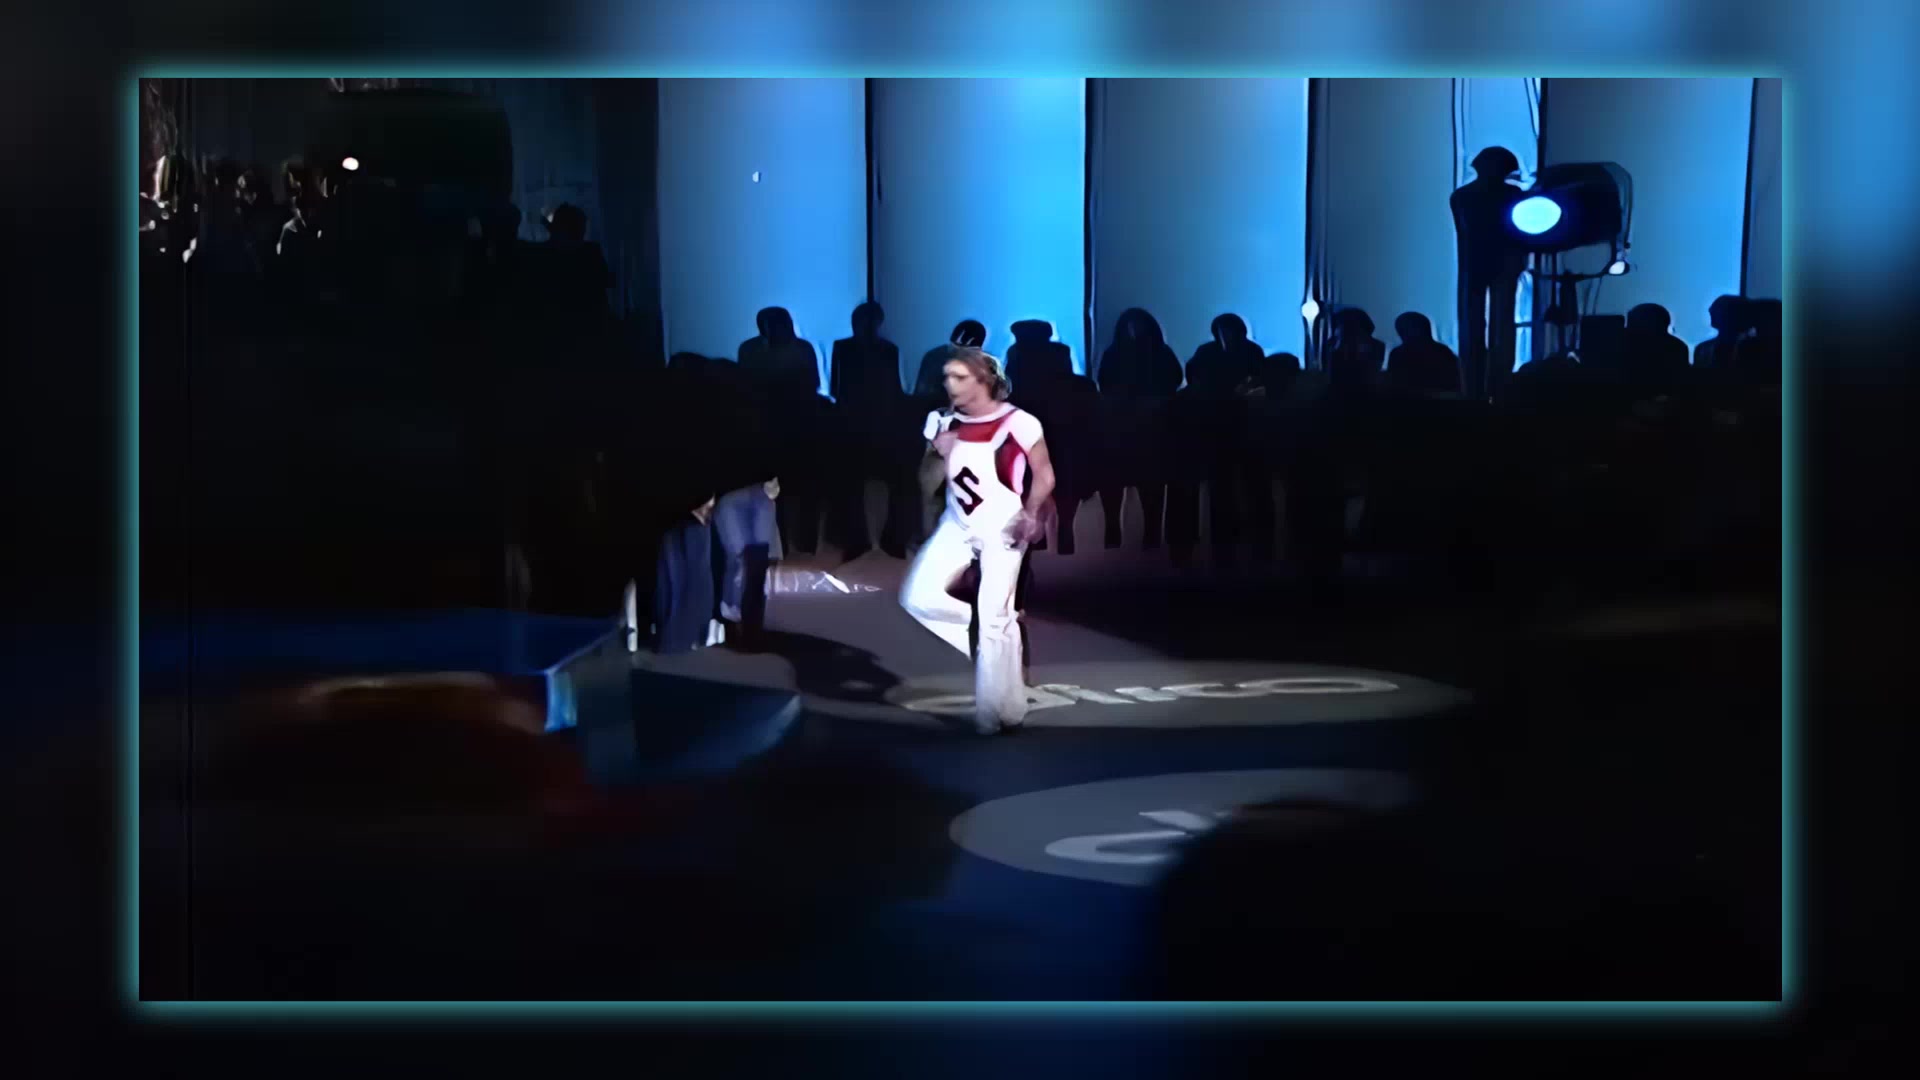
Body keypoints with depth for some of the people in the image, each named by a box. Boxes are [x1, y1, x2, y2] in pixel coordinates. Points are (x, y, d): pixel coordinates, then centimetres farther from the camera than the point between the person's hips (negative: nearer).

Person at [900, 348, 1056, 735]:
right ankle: (993, 641, 12)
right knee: (919, 599, -10)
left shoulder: (1017, 423, -16)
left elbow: (1045, 475, -9)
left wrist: (1030, 515, -22)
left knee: (994, 617, -8)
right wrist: (941, 455, -13)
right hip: (958, 525, 5)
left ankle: (998, 713, 5)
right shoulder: (943, 422, 1)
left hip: (1002, 528, -5)